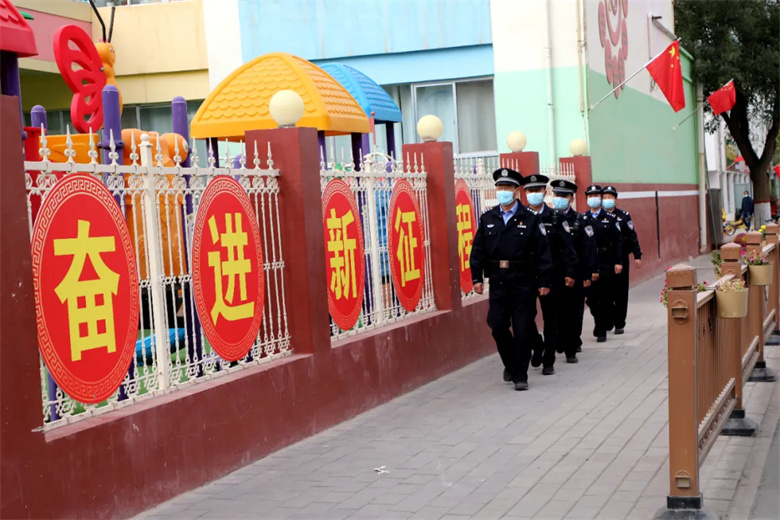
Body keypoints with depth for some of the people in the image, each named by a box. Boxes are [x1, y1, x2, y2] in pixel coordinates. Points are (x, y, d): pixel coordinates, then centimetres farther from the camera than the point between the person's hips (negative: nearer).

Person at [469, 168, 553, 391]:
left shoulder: (530, 219, -2)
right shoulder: (487, 219, 8)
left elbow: (543, 252, -3)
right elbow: (478, 250, 8)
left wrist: (544, 281, -8)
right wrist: (477, 277, 0)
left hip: (523, 282, -3)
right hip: (498, 281, 3)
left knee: (522, 330, 0)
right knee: (497, 326, 2)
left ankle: (520, 375, 10)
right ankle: (510, 363, 28)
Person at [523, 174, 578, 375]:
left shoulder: (556, 218, 1)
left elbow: (567, 249, -2)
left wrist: (569, 273, -9)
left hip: (552, 275, -1)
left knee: (551, 319, 4)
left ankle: (548, 361, 12)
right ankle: (538, 346, 24)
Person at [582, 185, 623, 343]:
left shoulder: (610, 218, 3)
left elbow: (618, 241, 1)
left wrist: (618, 262, -7)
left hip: (606, 264, -1)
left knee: (606, 297, 1)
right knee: (592, 297, -1)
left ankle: (601, 330, 9)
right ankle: (601, 323, 20)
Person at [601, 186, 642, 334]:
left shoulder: (624, 216, 4)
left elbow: (632, 237, 3)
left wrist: (637, 256, -2)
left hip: (621, 261, 0)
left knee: (621, 293, 3)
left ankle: (619, 324, 11)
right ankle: (607, 322, 18)